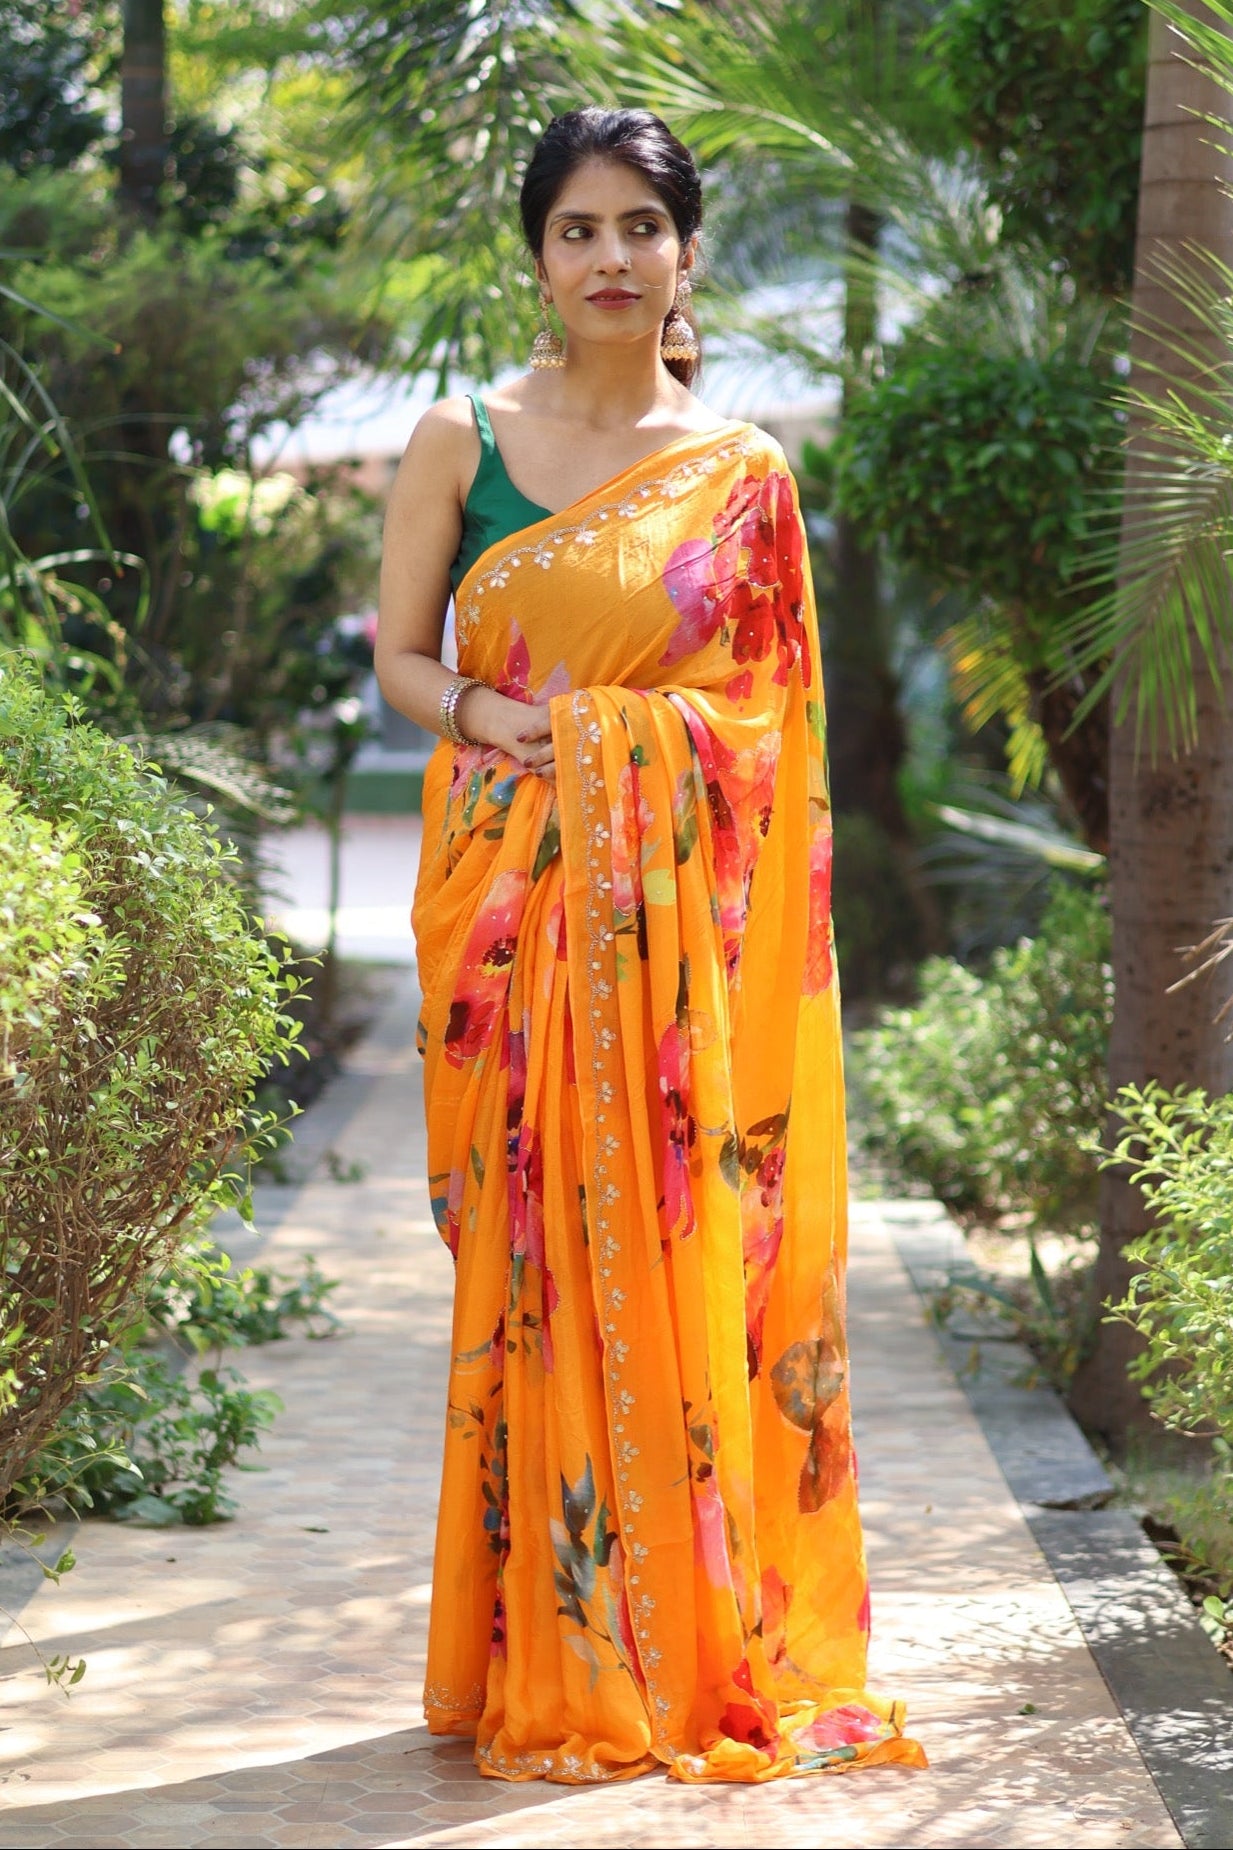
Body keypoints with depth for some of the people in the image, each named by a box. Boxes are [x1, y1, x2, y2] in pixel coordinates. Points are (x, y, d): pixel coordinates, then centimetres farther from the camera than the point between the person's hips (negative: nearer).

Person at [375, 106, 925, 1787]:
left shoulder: (745, 474, 8)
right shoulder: (462, 440, 6)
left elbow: (781, 710, 9)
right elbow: (400, 655, 8)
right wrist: (491, 720, -13)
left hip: (693, 908, 1)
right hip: (517, 898, 0)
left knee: (695, 1255, -1)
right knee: (536, 1258, -2)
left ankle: (709, 1647, 9)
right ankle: (552, 1664, 7)